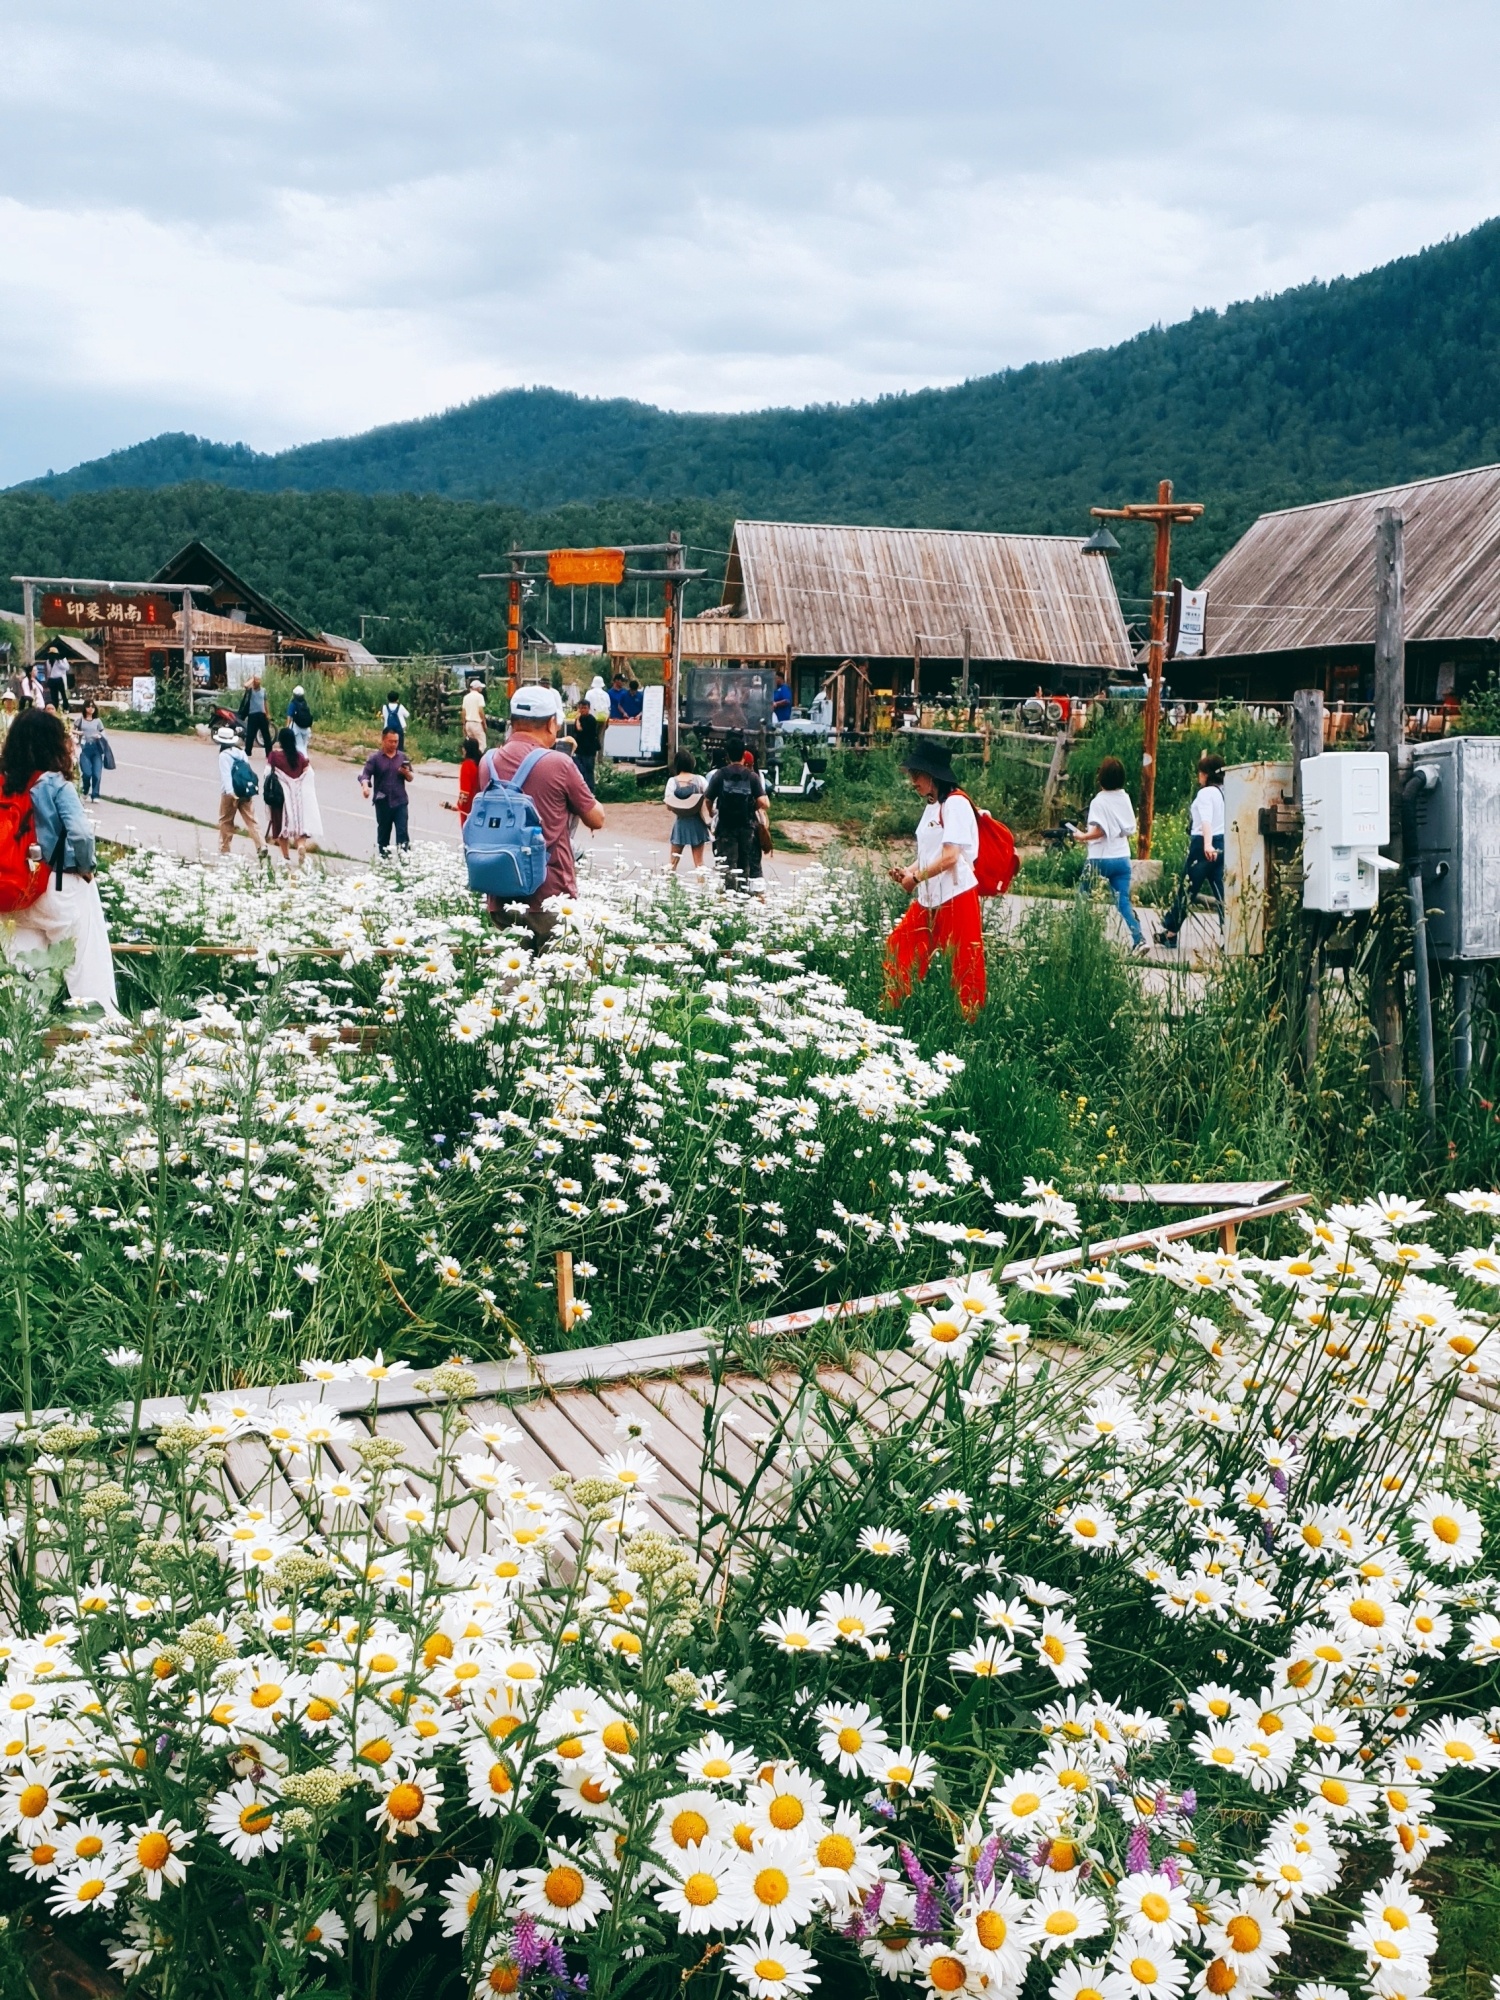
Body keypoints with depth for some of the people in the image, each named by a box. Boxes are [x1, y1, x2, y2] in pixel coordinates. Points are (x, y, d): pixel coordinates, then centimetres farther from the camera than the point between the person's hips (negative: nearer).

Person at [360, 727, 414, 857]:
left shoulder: (403, 757, 7)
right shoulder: (374, 758, -1)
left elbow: (410, 778, 14)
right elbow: (365, 774, -10)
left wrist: (406, 773, -10)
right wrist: (365, 786, -32)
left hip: (400, 802, 1)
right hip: (382, 802, -1)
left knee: (402, 832, -8)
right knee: (383, 833, 9)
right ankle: (385, 858, 19)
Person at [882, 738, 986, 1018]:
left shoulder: (955, 804, -13)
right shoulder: (932, 806, 15)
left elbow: (950, 856, -20)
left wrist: (916, 877, -10)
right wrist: (908, 872, 3)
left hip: (955, 897, -9)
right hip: (928, 898, 9)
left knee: (962, 966, -3)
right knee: (898, 948, 10)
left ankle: (970, 1018, 6)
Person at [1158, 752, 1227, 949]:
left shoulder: (1205, 793, -12)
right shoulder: (1223, 792, 9)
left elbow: (1206, 820, -27)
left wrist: (1207, 845, -39)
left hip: (1203, 846, -8)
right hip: (1221, 845, 8)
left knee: (1186, 891, 2)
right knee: (1221, 893, 5)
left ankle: (1168, 933, 11)